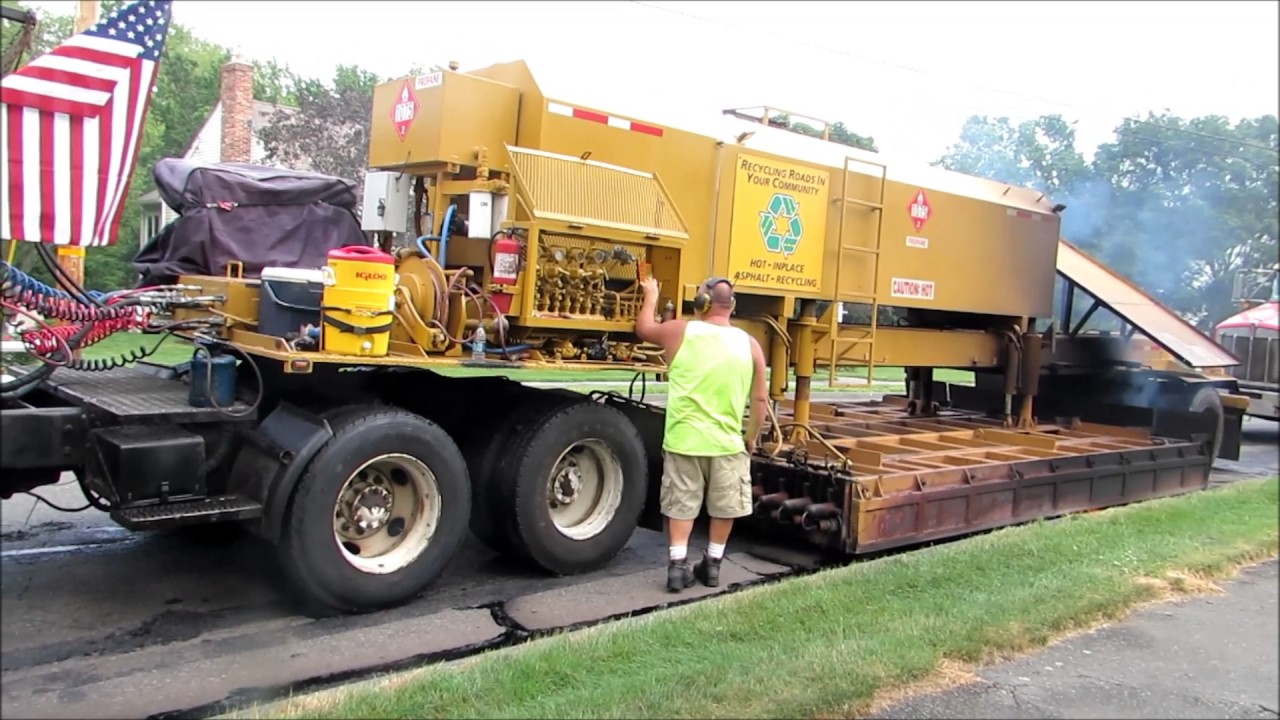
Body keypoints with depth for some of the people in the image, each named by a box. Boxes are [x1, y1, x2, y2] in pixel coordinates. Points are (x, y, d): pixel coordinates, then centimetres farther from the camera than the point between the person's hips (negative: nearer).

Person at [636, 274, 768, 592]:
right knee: (724, 508, 16)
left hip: (684, 438, 0)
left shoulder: (679, 332, -6)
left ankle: (677, 566, 10)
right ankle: (712, 565, 24)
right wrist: (751, 438, 14)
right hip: (727, 442, 1)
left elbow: (644, 328, 14)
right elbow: (760, 398, 1)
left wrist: (651, 296, 30)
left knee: (681, 505, 12)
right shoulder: (749, 344, -3)